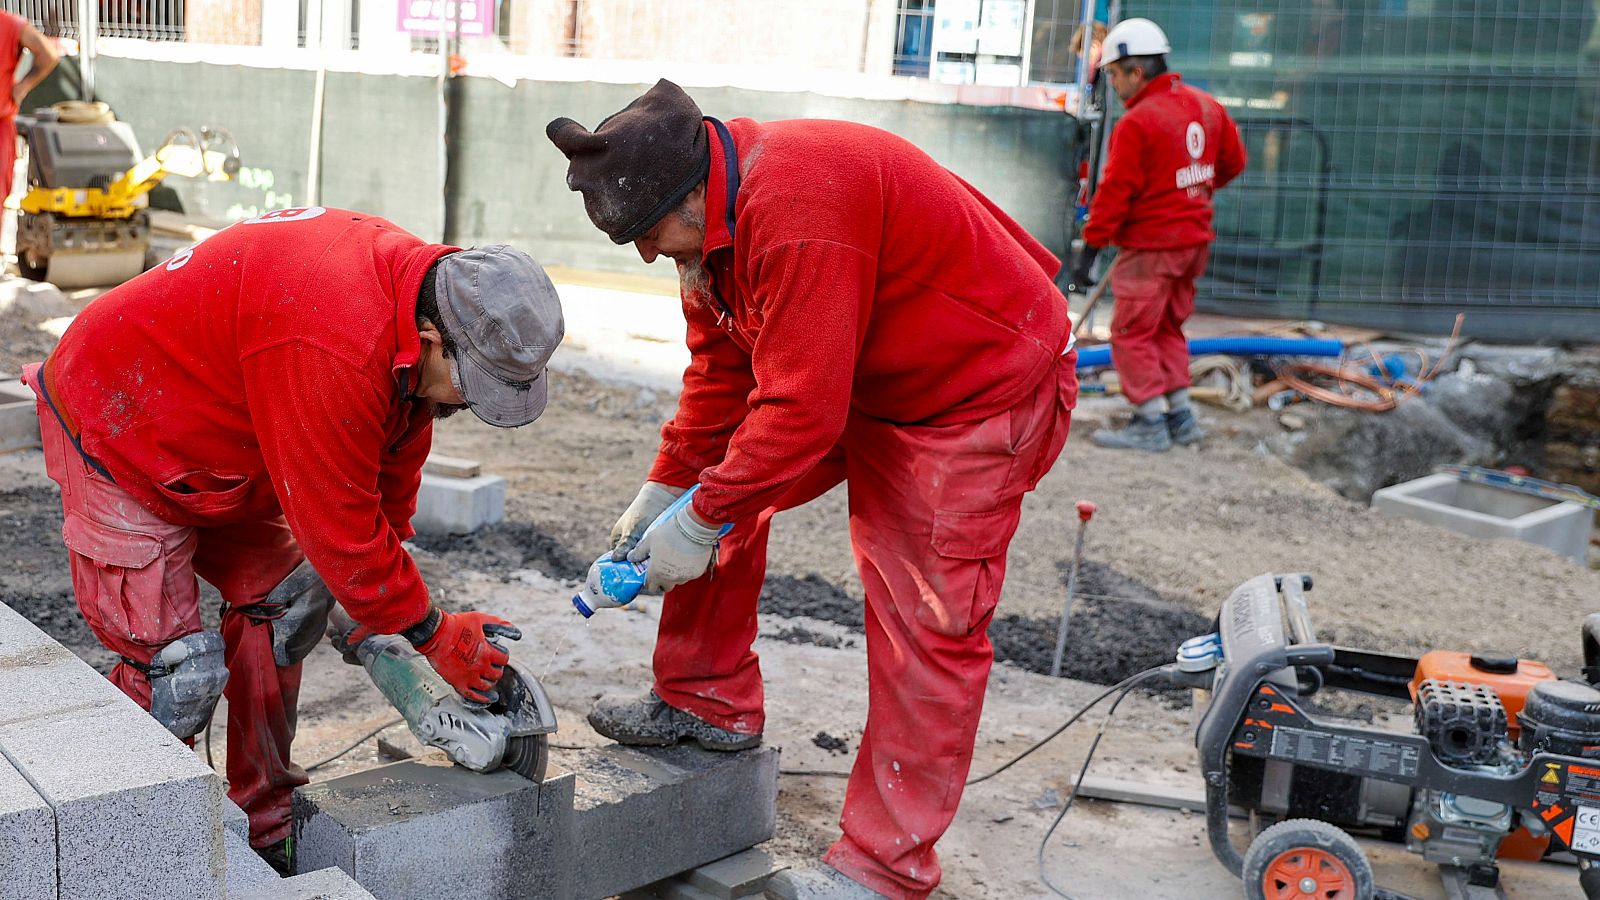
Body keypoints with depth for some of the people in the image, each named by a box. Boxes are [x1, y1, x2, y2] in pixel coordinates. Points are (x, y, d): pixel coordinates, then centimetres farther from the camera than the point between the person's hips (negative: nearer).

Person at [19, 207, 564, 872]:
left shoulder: (412, 284, -10)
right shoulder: (332, 350, -40)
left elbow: (390, 471, 2)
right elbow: (339, 526, -30)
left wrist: (382, 604, 6)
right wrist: (434, 636, -18)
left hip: (215, 445, 9)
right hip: (118, 441, -9)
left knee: (286, 601, 8)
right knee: (176, 671, -10)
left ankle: (263, 829, 19)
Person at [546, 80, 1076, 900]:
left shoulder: (798, 209, -34)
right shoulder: (712, 215, -3)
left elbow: (801, 408, -33)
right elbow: (721, 372, 3)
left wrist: (700, 524, -22)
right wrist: (663, 492, 0)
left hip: (981, 390, -9)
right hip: (853, 376, 9)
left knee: (925, 623, -9)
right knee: (712, 495, 7)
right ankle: (710, 703, 21)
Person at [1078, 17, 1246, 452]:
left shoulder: (1137, 123, -19)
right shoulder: (1207, 106, 6)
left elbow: (1115, 192, -19)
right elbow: (1233, 161, 17)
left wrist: (1091, 245, -14)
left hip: (1150, 247, -8)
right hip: (1195, 239, 8)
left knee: (1132, 334, 1)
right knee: (1167, 329, 19)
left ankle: (1151, 424, 3)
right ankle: (1180, 415, 22)